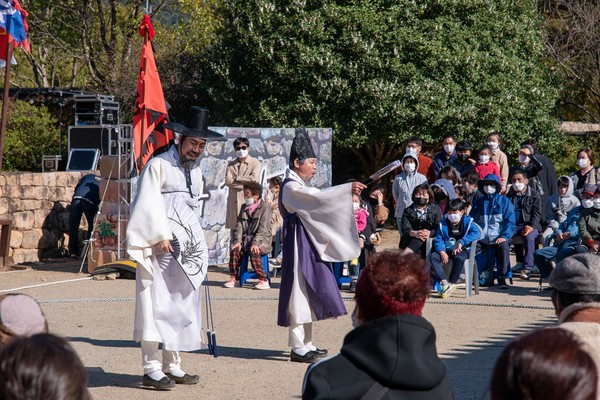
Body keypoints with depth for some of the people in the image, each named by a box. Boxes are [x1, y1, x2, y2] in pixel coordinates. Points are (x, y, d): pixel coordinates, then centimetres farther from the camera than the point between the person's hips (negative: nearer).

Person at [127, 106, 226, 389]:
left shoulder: (195, 171, 19)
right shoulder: (159, 165, -4)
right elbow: (148, 205, -11)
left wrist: (199, 249, 19)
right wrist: (160, 236, -19)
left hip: (186, 249, 8)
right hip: (160, 248, -7)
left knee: (182, 304, 7)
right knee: (157, 304, -9)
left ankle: (172, 365, 13)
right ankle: (152, 368, -8)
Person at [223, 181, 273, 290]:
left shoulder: (265, 207, -5)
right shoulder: (244, 207, 16)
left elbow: (263, 228, -14)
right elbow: (239, 225, 7)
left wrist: (255, 243, -25)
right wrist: (237, 241, -9)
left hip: (262, 240, -5)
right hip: (246, 238, 5)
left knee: (254, 251, -34)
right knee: (235, 249, -22)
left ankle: (264, 281, -27)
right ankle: (233, 278, -15)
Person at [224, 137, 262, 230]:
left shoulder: (255, 163, 6)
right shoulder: (231, 165, 15)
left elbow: (254, 178, -12)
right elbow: (228, 181, 0)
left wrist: (236, 178, -3)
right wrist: (245, 184, -10)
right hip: (234, 201, 3)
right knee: (234, 227, 1)